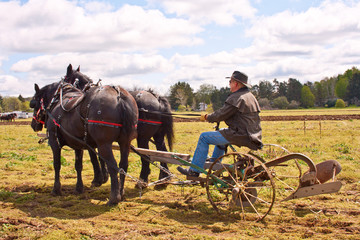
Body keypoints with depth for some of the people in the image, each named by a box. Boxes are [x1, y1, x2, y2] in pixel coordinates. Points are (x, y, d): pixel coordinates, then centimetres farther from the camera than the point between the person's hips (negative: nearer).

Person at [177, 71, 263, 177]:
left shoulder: (236, 98, -16)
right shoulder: (250, 96, 14)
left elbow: (221, 115, -15)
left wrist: (207, 117, 3)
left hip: (240, 135, -10)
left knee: (204, 137, -4)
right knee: (221, 132, 36)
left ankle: (194, 170, 0)